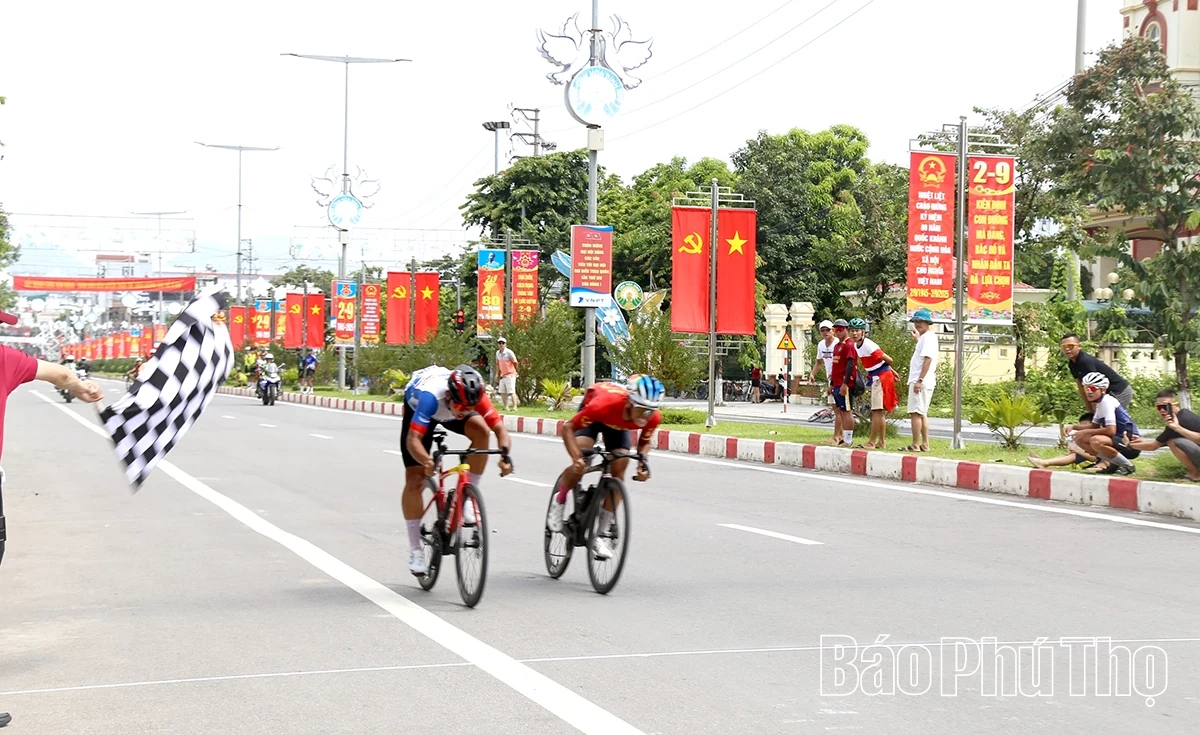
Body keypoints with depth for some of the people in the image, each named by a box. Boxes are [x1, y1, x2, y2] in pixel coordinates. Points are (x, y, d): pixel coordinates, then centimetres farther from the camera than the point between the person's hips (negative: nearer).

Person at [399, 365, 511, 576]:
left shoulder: (473, 396, -35)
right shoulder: (430, 395, -44)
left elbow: (499, 428, -35)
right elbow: (413, 439, -49)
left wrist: (504, 454, -54)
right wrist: (426, 461, -68)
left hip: (447, 411, 3)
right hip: (417, 407, -3)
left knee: (481, 430, -30)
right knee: (415, 479, -10)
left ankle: (468, 500, -16)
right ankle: (415, 551, 1)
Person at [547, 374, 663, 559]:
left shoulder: (653, 418, -33)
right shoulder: (604, 403, -45)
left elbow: (644, 441, -8)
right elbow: (568, 427, -34)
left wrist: (642, 462, -27)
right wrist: (576, 458, -47)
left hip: (617, 424, 3)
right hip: (594, 415, -3)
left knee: (618, 472, -11)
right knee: (581, 464, -25)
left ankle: (600, 533, -1)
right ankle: (559, 501, 6)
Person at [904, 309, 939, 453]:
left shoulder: (927, 337, -12)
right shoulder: (925, 337, 19)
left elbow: (928, 359, -22)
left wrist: (920, 380, -24)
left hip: (921, 382, -11)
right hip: (925, 382, 11)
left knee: (915, 412, -10)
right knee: (922, 413, 13)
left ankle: (915, 445, -11)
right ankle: (925, 444, 15)